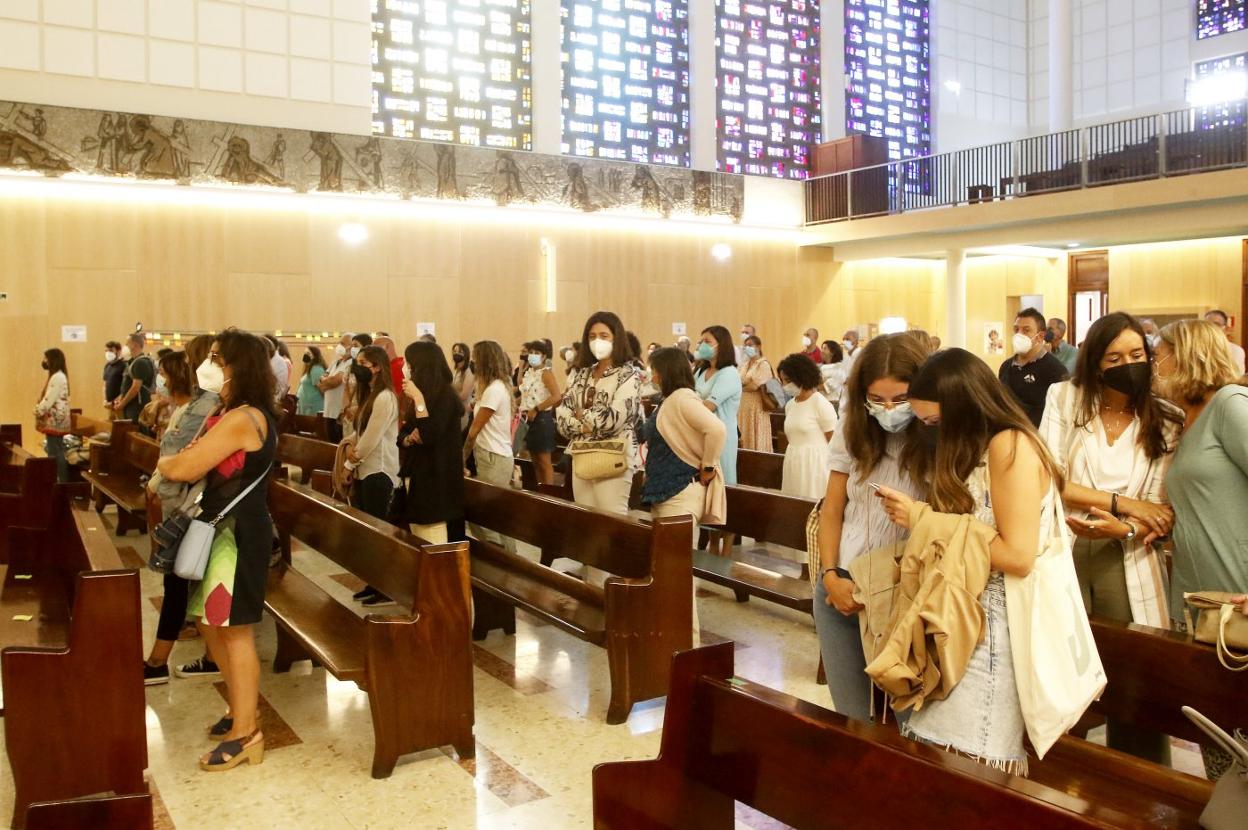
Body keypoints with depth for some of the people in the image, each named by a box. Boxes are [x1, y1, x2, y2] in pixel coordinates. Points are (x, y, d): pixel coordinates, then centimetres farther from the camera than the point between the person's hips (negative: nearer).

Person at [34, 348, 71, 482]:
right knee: (57, 451, 12)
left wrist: (38, 412, -7)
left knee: (55, 453, -7)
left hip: (55, 420, -10)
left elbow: (49, 400, -19)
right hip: (56, 420, 10)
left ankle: (62, 482, -5)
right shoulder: (58, 376, 17)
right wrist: (39, 410, 10)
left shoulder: (57, 377, -16)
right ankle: (62, 480, 16)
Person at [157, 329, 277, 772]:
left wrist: (163, 462, -1)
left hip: (237, 533, -11)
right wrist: (186, 457, -9)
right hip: (222, 528, 11)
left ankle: (245, 735, 9)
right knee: (213, 625, 18)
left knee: (235, 631, -2)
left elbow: (182, 469, -21)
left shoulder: (242, 419, -21)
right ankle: (240, 711, 32)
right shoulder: (232, 414, 13)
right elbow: (202, 463, 12)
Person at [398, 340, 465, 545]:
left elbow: (430, 437, -25)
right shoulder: (423, 393, 13)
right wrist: (409, 438, -7)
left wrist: (419, 399, -23)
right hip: (416, 476, 9)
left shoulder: (445, 395, -14)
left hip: (435, 482, -9)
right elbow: (403, 434, 16)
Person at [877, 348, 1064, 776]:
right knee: (944, 757, 8)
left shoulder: (1010, 446, -13)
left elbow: (1017, 556, -20)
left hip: (999, 625, -8)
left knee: (971, 768, -2)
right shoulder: (974, 451, 14)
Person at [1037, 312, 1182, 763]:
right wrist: (1123, 502, -11)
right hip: (1063, 552, -1)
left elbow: (1163, 513, -1)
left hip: (1127, 562, 1)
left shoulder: (1166, 422, 4)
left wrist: (1124, 528, -22)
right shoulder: (1066, 398, 0)